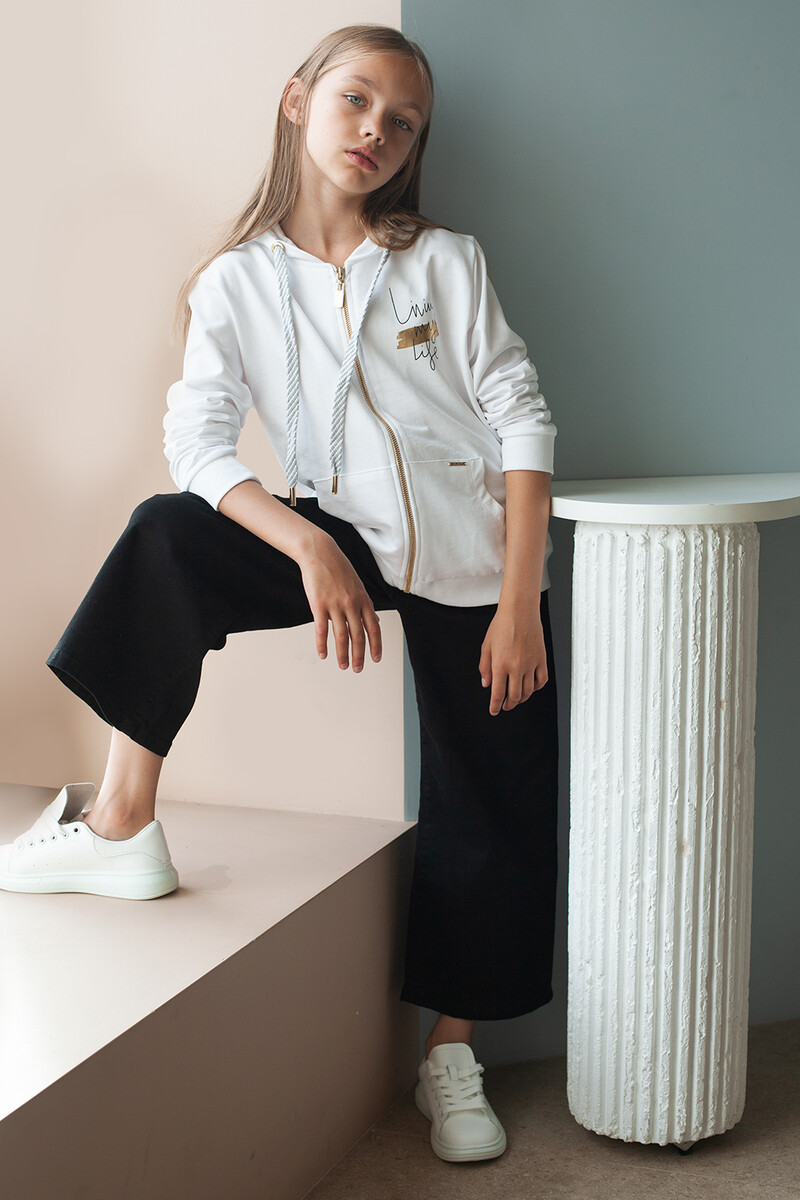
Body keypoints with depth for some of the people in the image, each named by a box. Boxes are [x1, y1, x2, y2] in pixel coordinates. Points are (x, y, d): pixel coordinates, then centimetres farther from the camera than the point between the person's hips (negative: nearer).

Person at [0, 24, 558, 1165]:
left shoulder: (444, 260, -1)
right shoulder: (237, 282, 0)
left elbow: (521, 418, -5)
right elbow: (197, 437, -12)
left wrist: (519, 604, -14)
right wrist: (309, 547, -29)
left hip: (469, 558, 0)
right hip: (342, 542, 1)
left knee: (489, 813, -2)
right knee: (168, 536, -23)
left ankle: (452, 1055, 17)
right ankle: (121, 824, -15)